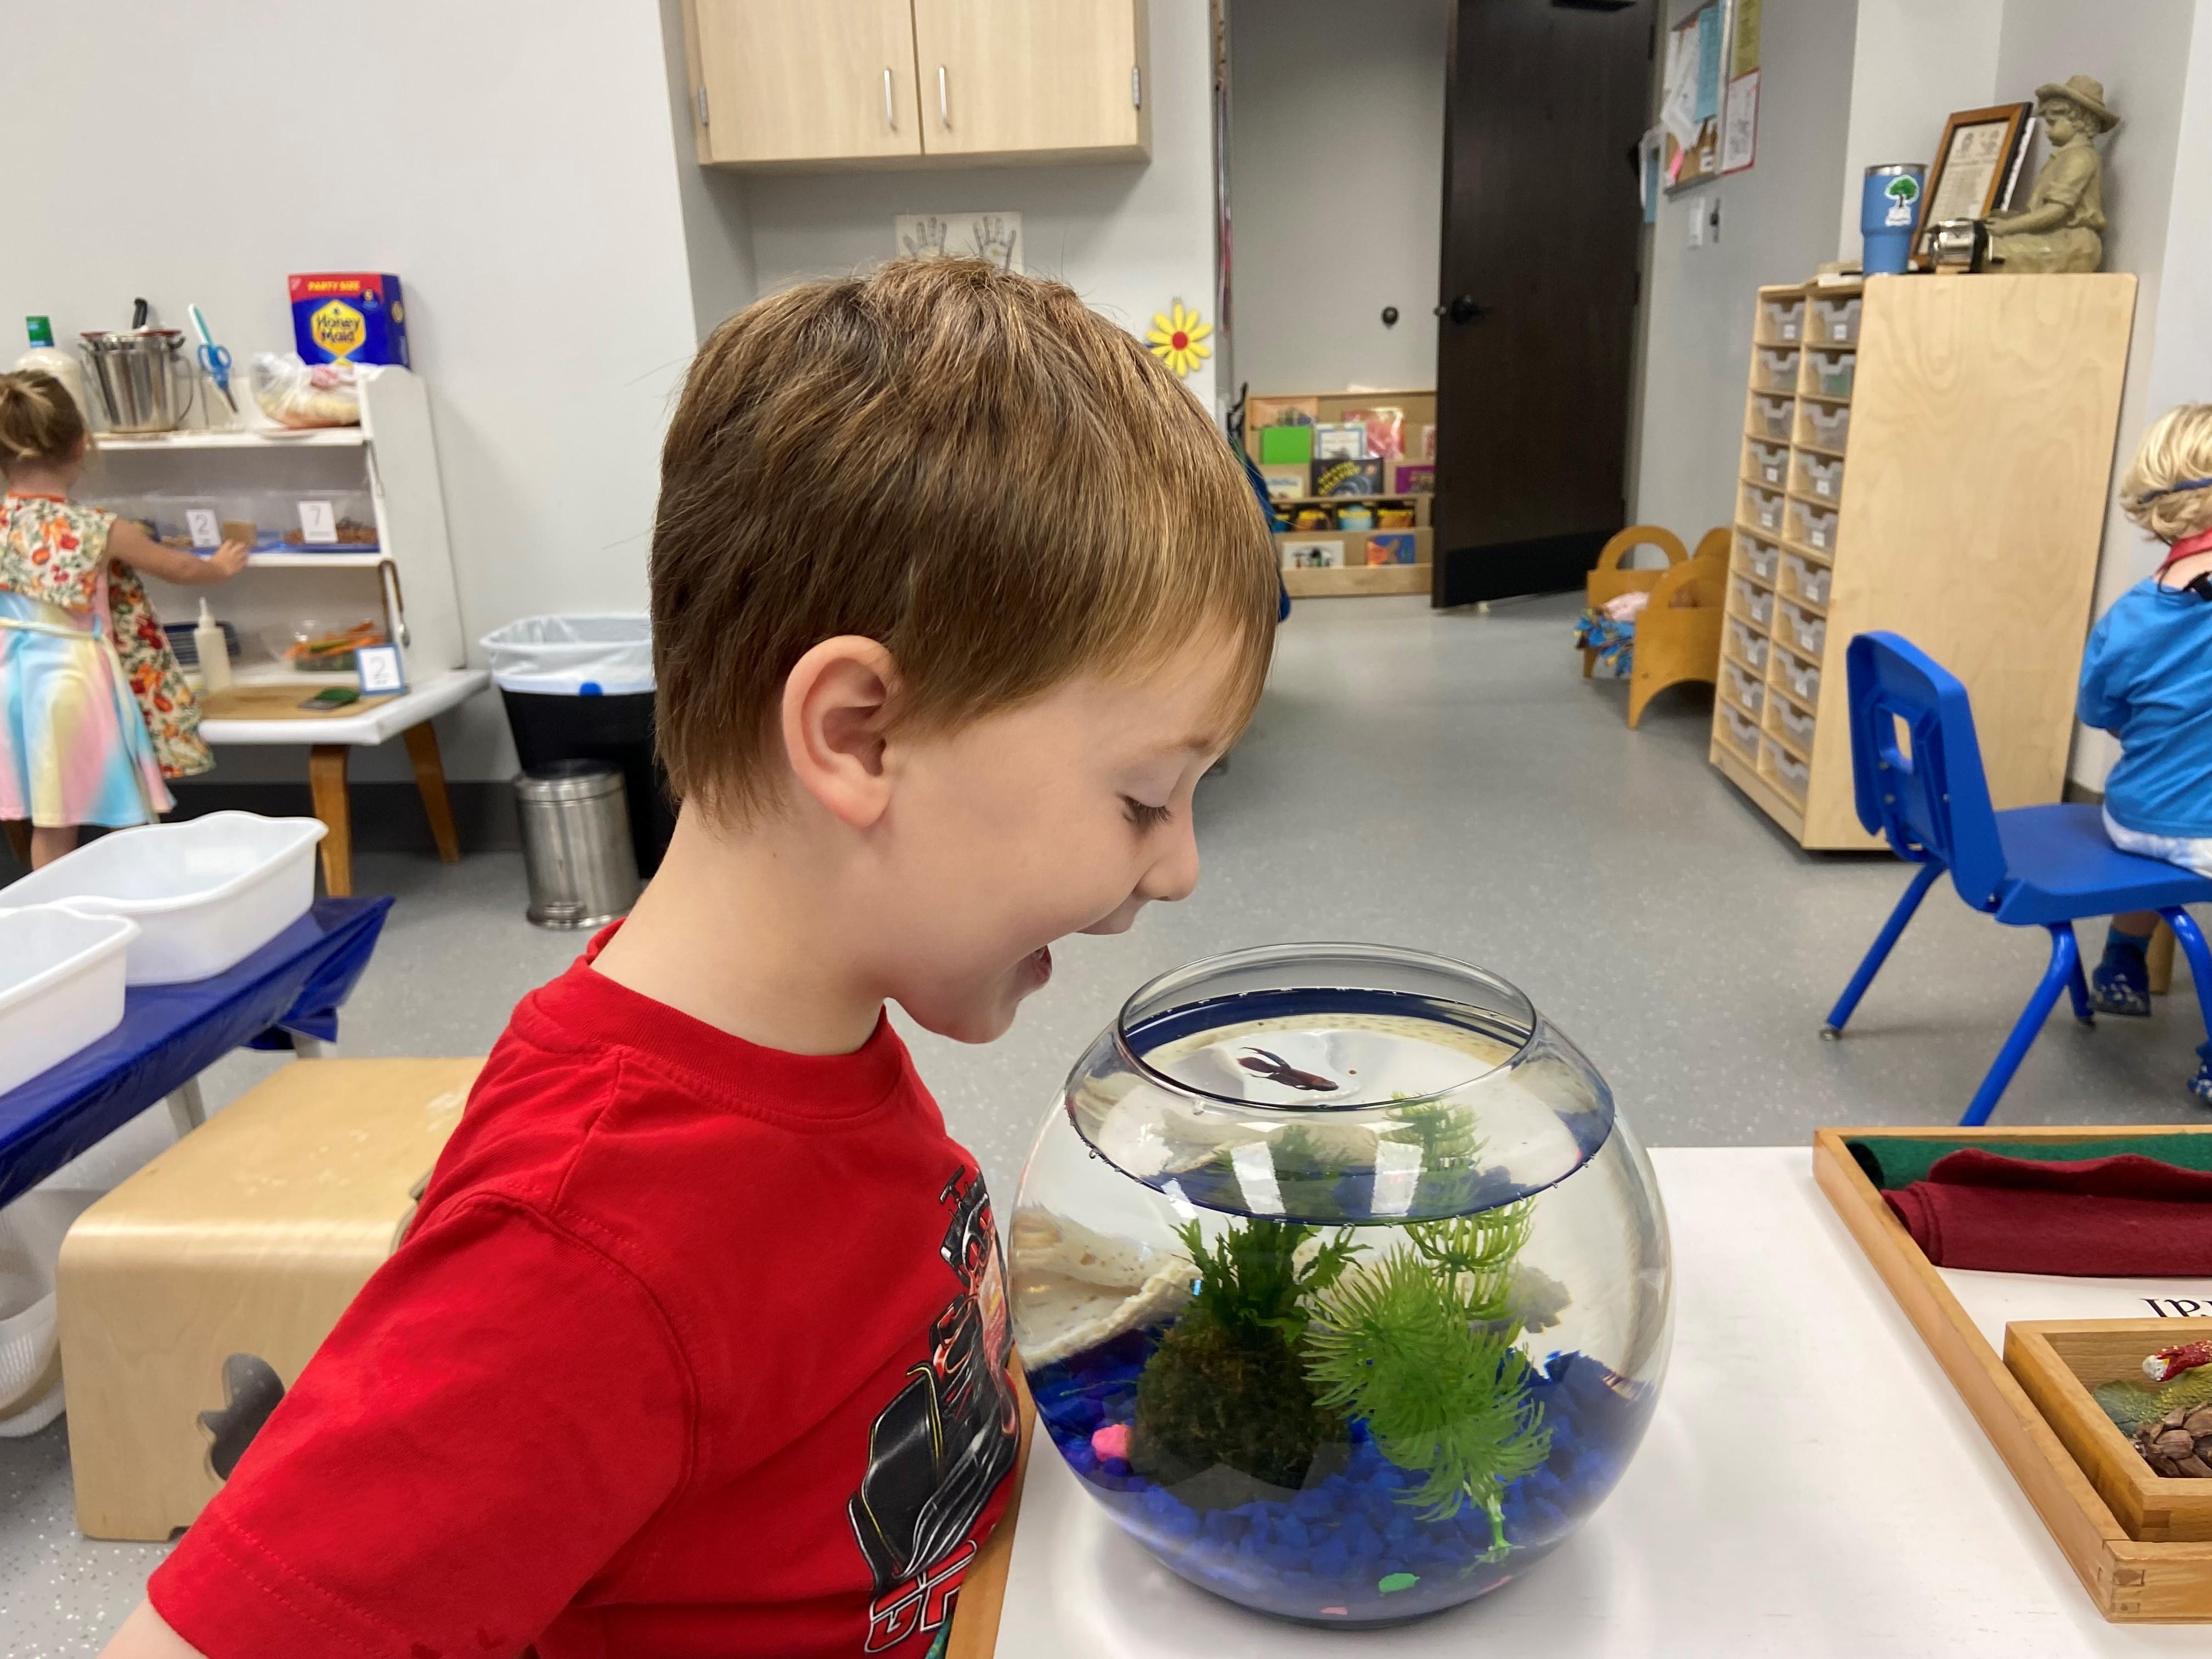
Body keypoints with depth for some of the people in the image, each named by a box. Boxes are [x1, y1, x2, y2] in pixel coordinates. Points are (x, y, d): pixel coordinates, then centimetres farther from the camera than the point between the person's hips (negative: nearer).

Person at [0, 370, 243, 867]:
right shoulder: (98, 530, -15)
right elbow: (180, 569, 2)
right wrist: (220, 566, 22)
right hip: (82, 681, -5)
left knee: (49, 827, 15)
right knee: (128, 823, 8)